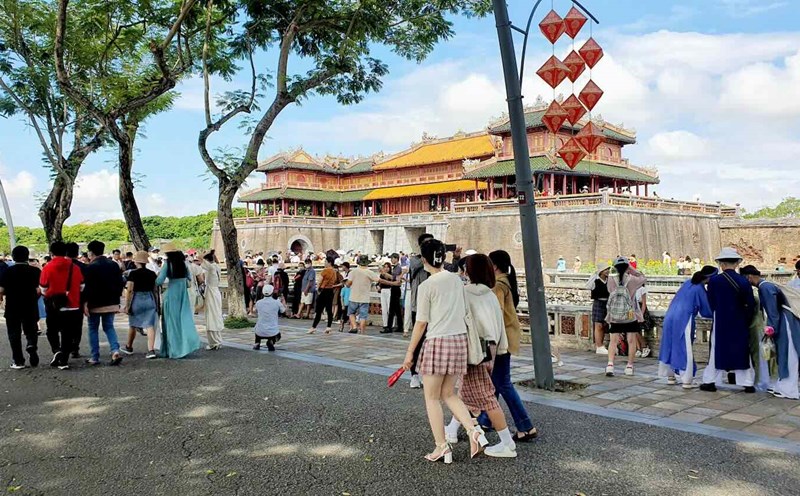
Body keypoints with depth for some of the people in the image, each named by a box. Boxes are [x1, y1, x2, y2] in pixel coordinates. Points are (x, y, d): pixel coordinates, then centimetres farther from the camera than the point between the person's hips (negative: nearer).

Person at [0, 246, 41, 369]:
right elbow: (39, 290, -8)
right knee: (31, 332, 13)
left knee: (14, 334, 9)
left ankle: (18, 361, 10)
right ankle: (32, 346, -16)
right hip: (30, 308, 0)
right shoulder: (35, 271, -6)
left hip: (12, 308, 0)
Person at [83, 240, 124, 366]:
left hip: (95, 304, -5)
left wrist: (85, 303, -11)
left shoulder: (91, 267, -12)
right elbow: (120, 284, 9)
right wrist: (116, 300, 15)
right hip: (111, 303, 5)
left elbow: (88, 287, -16)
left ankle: (95, 357, 10)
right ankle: (115, 350, -8)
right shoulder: (114, 264, 6)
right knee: (109, 327, 12)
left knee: (93, 329, 8)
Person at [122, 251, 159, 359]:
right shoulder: (152, 274, 4)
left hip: (137, 300, -2)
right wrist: (156, 304, 20)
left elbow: (130, 290, -12)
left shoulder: (133, 273, -8)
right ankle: (151, 350, -13)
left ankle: (129, 347, 35)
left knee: (132, 325, 16)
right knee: (150, 325, -2)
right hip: (150, 299, 3)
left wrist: (127, 305, -7)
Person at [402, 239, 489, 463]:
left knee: (432, 398, 7)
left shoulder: (426, 286, -9)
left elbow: (421, 323, -8)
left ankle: (441, 447, 9)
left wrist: (410, 352, -1)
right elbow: (464, 312, 12)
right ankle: (474, 431, 0)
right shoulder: (456, 279, 8)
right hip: (460, 338, 6)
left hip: (437, 342, -6)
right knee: (448, 394, 17)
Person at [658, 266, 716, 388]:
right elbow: (706, 312, -2)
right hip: (684, 321, -7)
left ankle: (670, 376, 23)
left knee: (671, 346, 14)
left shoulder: (688, 283, 9)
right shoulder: (700, 289, -11)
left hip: (670, 317, 8)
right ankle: (687, 381, 3)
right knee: (685, 349, -1)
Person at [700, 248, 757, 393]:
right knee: (742, 351, 9)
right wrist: (745, 320, 10)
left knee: (718, 350, 8)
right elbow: (751, 305, -3)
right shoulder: (744, 282, -5)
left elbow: (711, 303, 0)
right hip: (740, 324, 1)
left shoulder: (714, 280, -8)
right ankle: (748, 383, 14)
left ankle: (710, 381, 11)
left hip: (720, 322, -1)